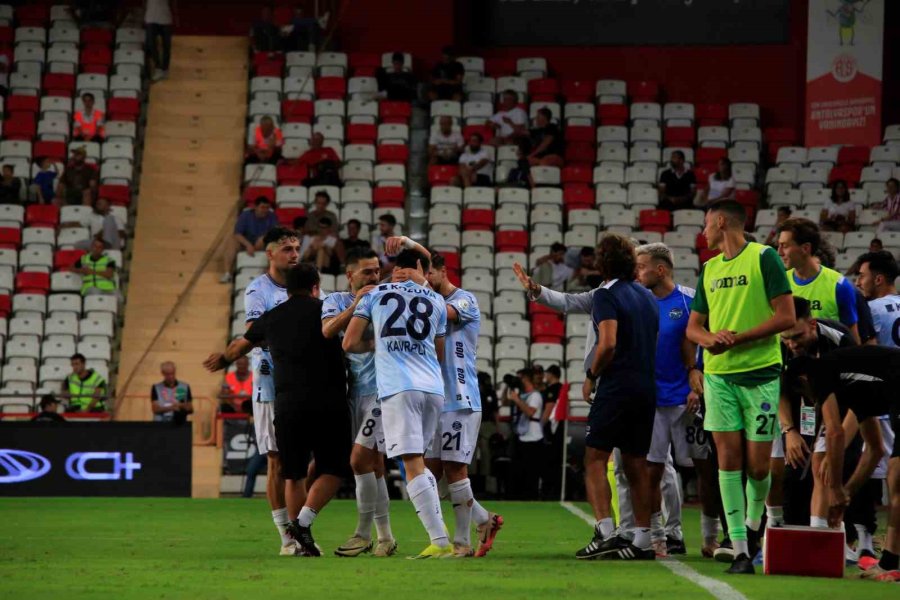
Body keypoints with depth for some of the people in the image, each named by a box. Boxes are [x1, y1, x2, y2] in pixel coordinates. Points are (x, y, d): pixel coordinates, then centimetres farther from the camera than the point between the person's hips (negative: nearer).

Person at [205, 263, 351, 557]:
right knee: (332, 470, 7)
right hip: (330, 403, -3)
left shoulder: (270, 318, 15)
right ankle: (303, 521, -12)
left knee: (294, 475, 13)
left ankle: (301, 543, 11)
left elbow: (242, 343, 34)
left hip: (288, 403, 3)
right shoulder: (326, 310, 4)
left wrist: (224, 359, 53)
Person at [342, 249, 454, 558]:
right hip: (433, 388, 4)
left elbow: (349, 343, 10)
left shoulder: (375, 294, 12)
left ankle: (441, 542, -16)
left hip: (399, 388, -4)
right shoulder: (436, 301, 18)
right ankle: (438, 527, 9)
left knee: (413, 465, -8)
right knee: (418, 459, 20)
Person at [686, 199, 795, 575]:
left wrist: (737, 339, -12)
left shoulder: (763, 258, -3)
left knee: (757, 464, -4)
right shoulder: (709, 269, 15)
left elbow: (787, 317, -9)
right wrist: (710, 338, -6)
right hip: (718, 374, 5)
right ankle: (740, 550, -5)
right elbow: (693, 326, 18)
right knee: (728, 458, -5)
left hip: (760, 374, -5)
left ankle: (753, 523, 25)